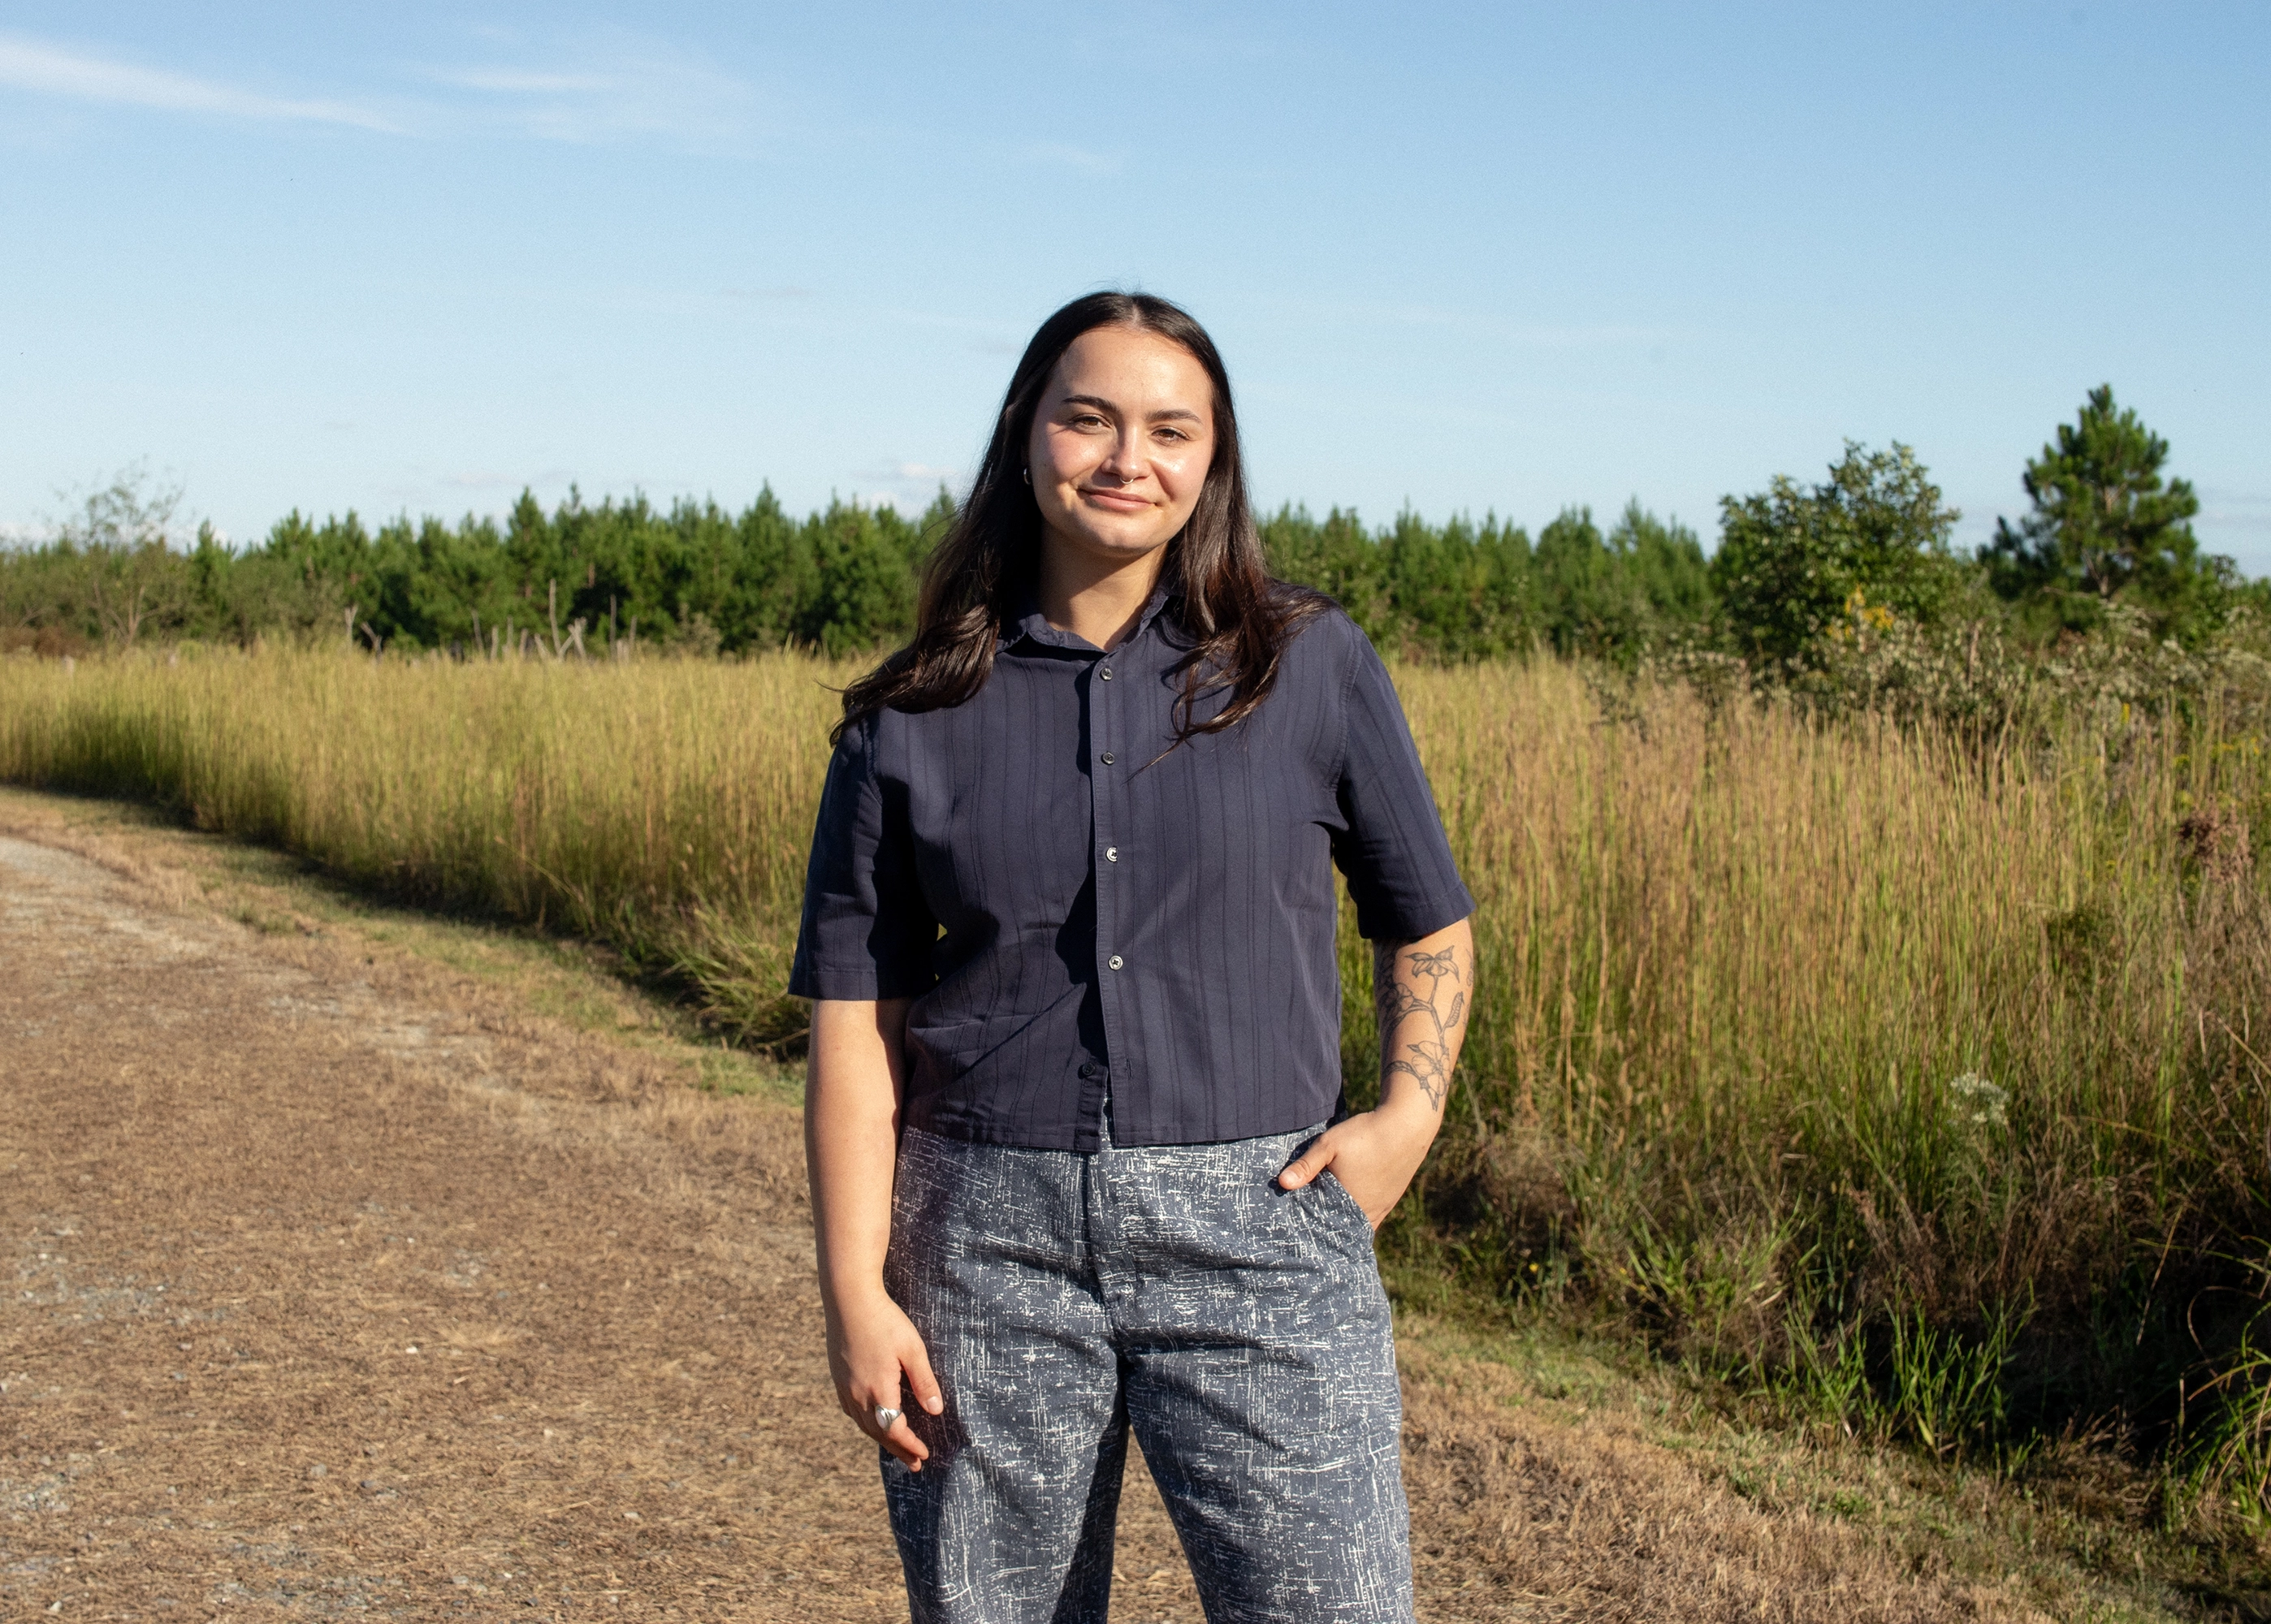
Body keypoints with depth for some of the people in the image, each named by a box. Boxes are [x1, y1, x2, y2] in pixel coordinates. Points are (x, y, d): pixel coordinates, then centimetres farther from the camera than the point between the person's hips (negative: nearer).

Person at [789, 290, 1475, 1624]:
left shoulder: (1314, 668, 3)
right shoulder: (914, 719, 3)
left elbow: (1430, 927, 13)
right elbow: (856, 1021, 2)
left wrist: (1408, 1117, -2)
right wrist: (855, 1289, -4)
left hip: (1256, 1230, 0)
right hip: (988, 1240, 1)